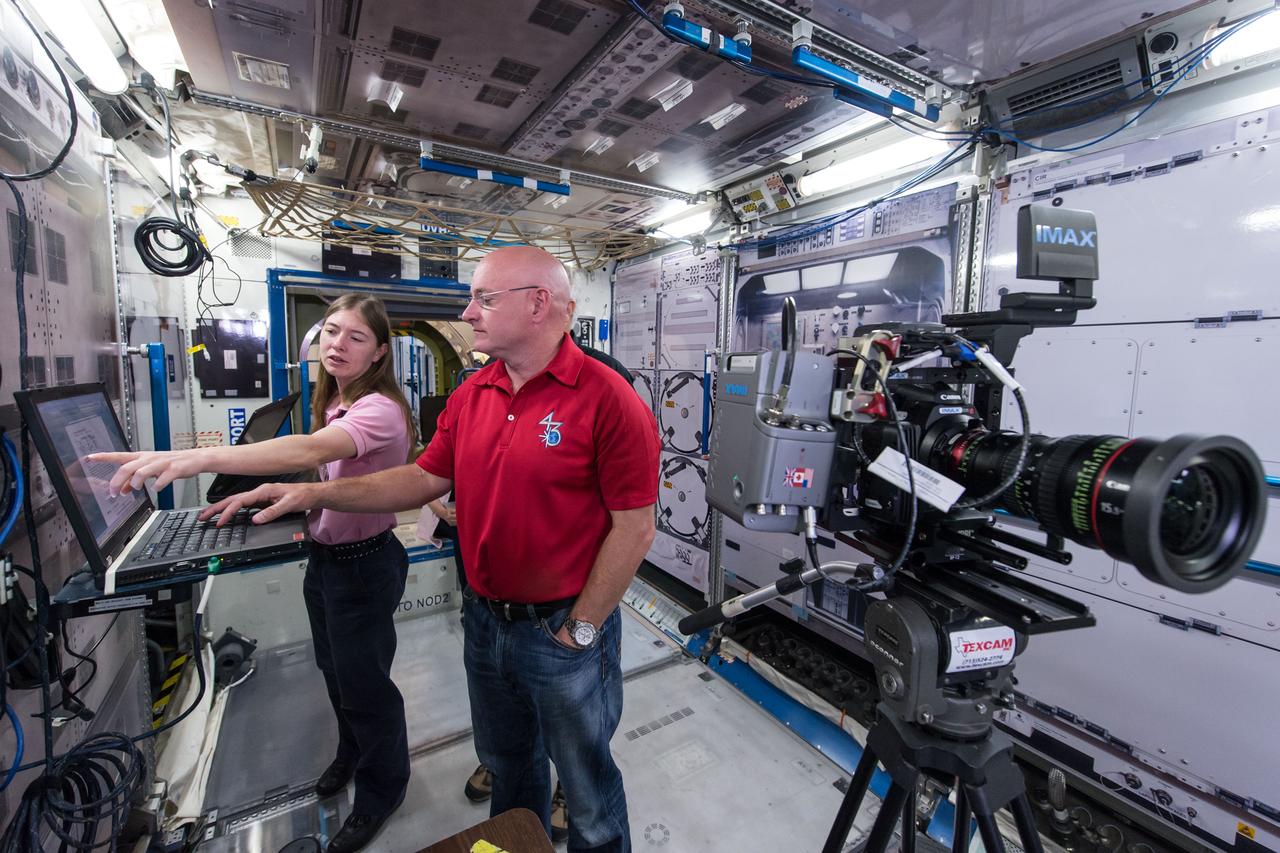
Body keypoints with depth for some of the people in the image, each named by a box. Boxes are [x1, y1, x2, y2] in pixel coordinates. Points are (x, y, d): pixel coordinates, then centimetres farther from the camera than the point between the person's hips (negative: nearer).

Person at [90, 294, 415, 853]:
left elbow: (309, 451, -42)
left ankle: (381, 790, 36)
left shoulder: (380, 409, -26)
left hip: (364, 563, -9)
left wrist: (198, 459, -50)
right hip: (325, 556, 9)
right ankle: (351, 752, 54)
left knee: (364, 684, 9)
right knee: (335, 670, 26)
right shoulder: (333, 404, 4)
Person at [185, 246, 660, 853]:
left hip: (564, 628, -6)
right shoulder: (471, 396, 2)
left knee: (585, 782, 19)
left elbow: (633, 528, -19)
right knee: (506, 763, 30)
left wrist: (579, 630, -15)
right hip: (485, 619, 7)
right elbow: (425, 479, 7)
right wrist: (315, 494, -2)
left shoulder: (606, 398, -21)